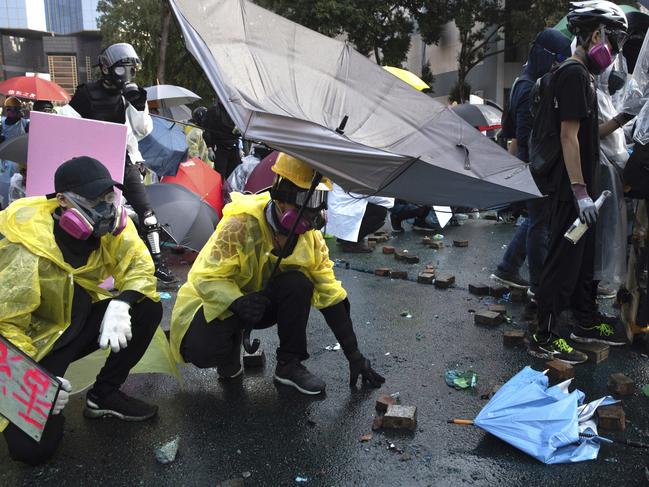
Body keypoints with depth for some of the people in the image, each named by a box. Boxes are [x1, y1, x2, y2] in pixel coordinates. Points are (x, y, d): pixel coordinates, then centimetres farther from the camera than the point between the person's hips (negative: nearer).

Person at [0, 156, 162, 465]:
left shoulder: (108, 225, -13)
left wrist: (121, 304, -33)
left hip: (81, 321, 6)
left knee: (148, 307, -16)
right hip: (37, 339, -6)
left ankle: (103, 396, 0)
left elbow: (138, 265, -12)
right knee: (32, 447, -18)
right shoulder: (27, 252, -29)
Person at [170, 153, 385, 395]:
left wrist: (354, 356, -10)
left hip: (262, 300, 4)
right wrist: (238, 302, -48)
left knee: (298, 284, -27)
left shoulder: (311, 237, -13)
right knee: (201, 348, -35)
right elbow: (207, 278, -27)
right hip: (214, 300, -4)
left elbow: (331, 295, -10)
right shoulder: (241, 226, -30)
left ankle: (289, 364, -9)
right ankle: (229, 352, 3)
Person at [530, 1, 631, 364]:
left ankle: (587, 322, 33)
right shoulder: (574, 74, -15)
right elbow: (570, 136, -22)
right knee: (564, 261, -5)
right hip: (572, 189, -10)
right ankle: (546, 338, 2)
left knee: (586, 258, 19)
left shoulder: (582, 75, 16)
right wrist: (580, 192, -24)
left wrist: (620, 120, 4)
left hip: (583, 186, 10)